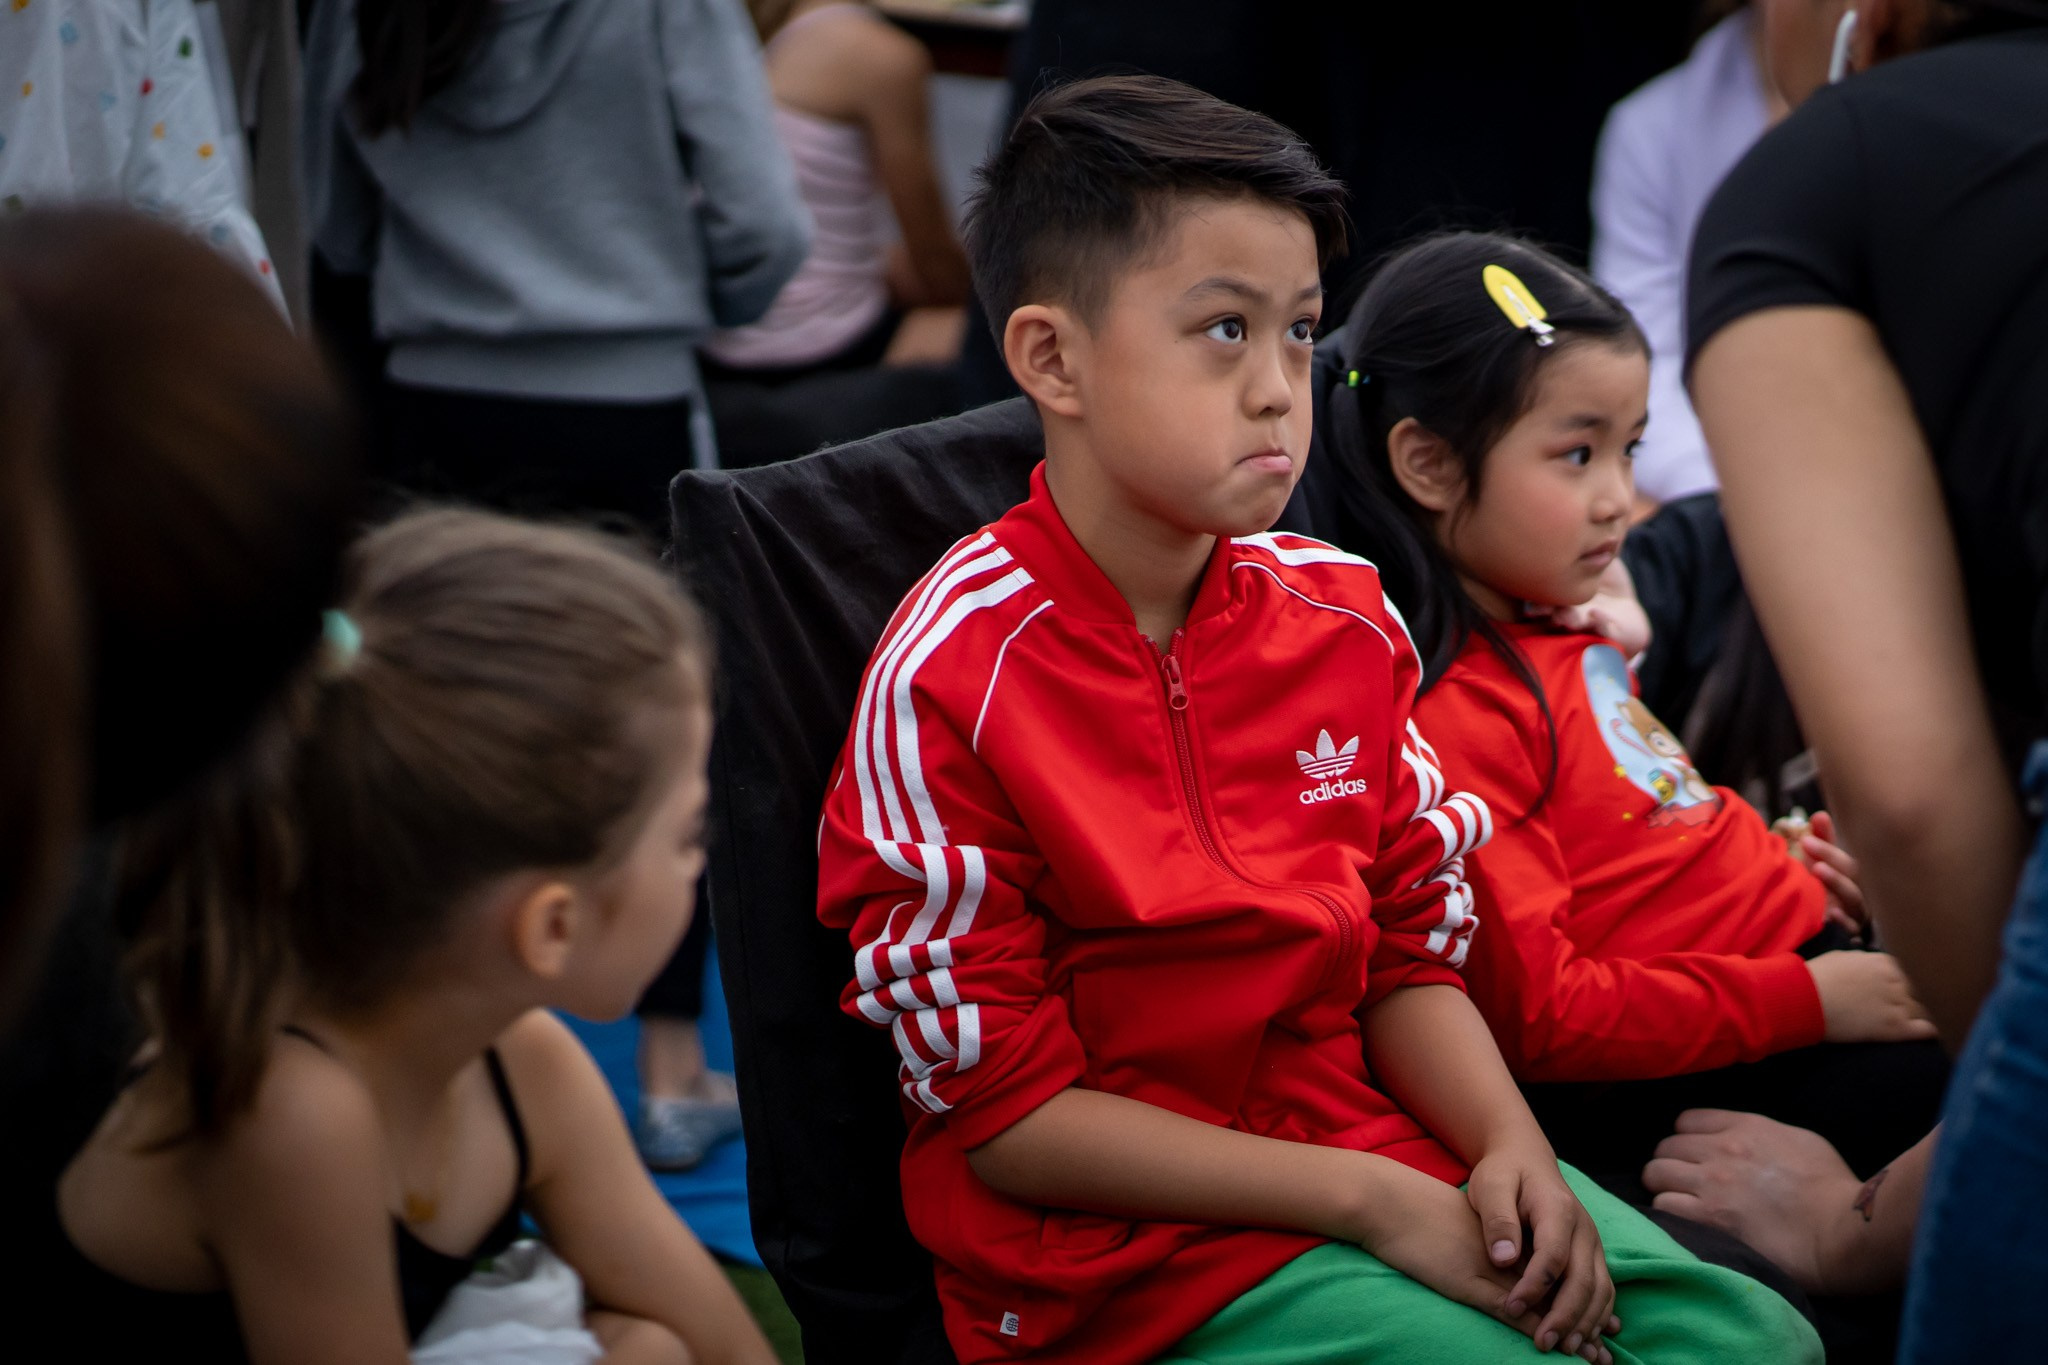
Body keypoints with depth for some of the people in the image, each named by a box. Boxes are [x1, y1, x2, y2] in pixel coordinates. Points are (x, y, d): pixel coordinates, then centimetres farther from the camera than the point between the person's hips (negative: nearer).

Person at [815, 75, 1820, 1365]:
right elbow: (1008, 1112, -14)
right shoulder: (950, 677, -16)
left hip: (1385, 1150, 6)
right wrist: (1370, 1203, -18)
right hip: (1133, 1252, -6)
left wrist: (1511, 1150, -10)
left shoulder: (1344, 615, 4)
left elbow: (1410, 949, 11)